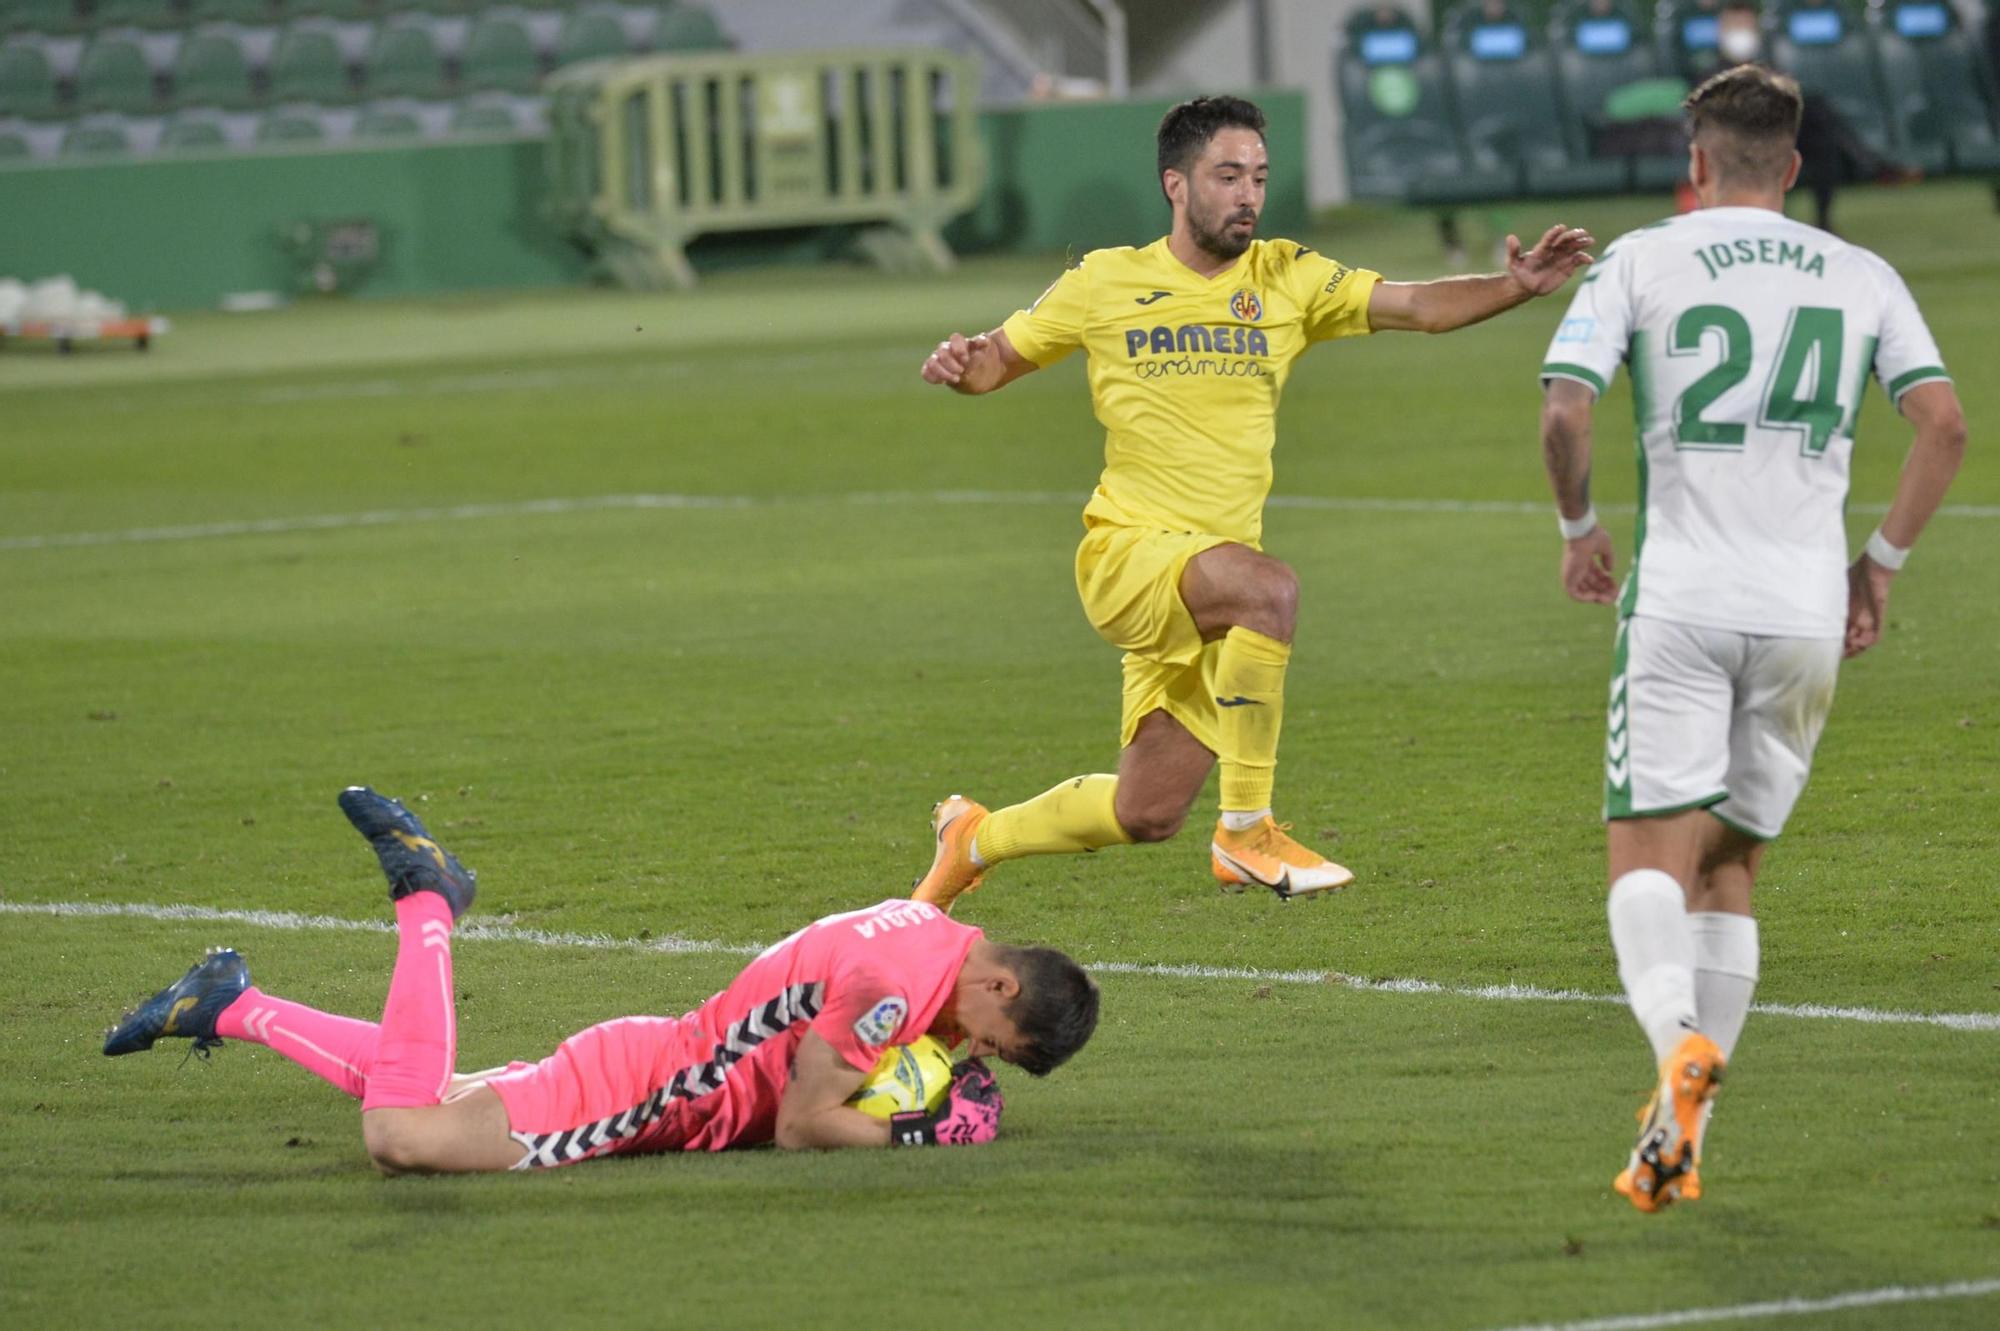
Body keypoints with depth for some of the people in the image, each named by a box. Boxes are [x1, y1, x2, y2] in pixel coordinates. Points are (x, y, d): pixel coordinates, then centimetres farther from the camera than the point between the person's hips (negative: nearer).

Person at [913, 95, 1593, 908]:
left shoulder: (1287, 279, 6)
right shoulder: (1105, 282, 1)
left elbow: (1419, 306, -2)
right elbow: (1000, 359, 13)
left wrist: (1516, 287, -19)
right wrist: (959, 364, -11)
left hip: (1213, 578, 4)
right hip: (1128, 549, -4)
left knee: (1147, 816, 8)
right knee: (1270, 589, -36)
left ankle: (975, 837, 36)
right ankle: (1246, 832, -25)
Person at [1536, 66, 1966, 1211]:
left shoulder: (1642, 261, 4)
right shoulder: (1863, 277, 12)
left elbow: (1565, 412, -7)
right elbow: (1945, 421, 2)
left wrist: (1580, 528, 10)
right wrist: (1884, 561, 12)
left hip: (1681, 600, -3)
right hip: (1809, 610, 3)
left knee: (1650, 857, -4)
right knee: (1732, 867, 13)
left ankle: (1681, 1042, -34)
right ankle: (1683, 1139, 9)